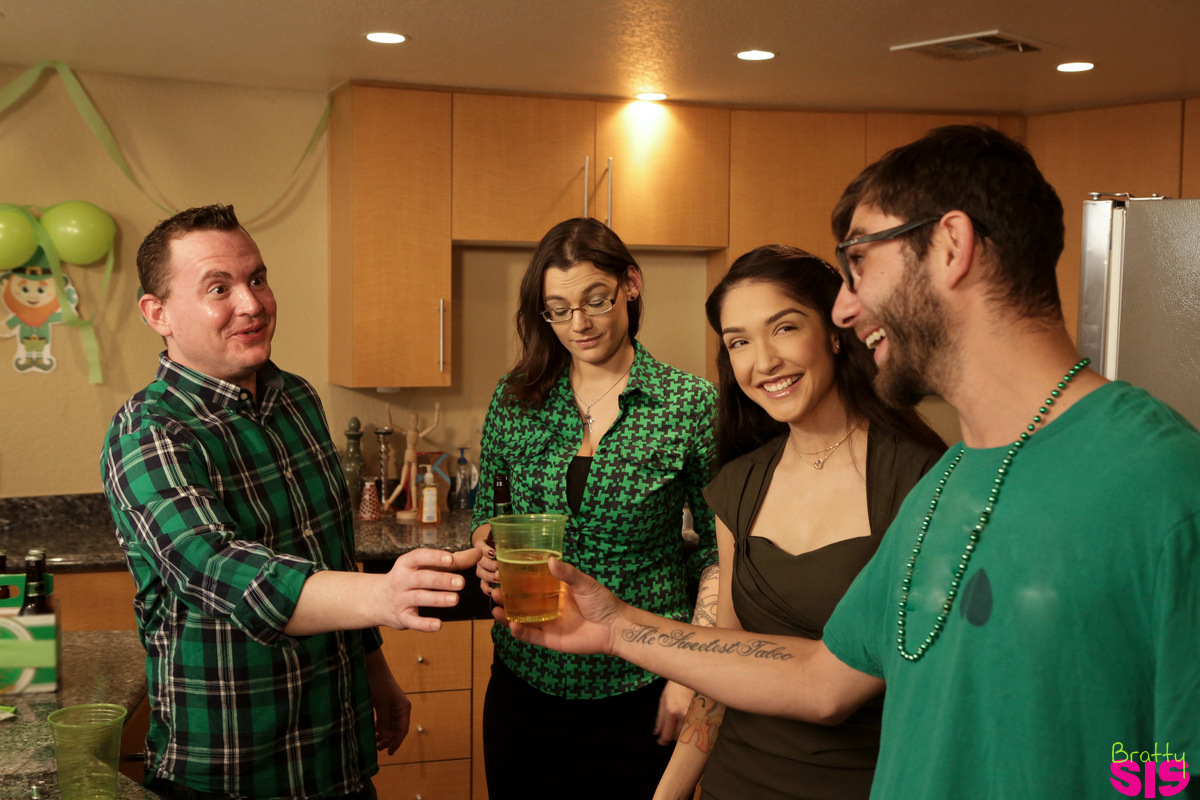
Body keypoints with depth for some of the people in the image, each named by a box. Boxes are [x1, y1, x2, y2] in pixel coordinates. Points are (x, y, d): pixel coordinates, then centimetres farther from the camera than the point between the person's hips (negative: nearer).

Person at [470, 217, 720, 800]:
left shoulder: (691, 404, -8)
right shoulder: (515, 398, 1)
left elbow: (719, 549, -4)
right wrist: (487, 552, -9)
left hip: (639, 686, -2)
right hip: (525, 677, 3)